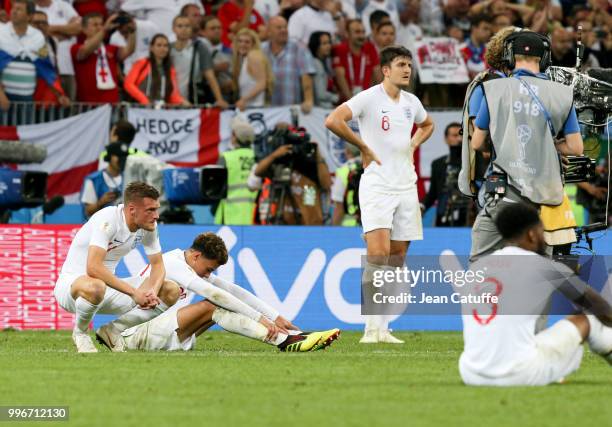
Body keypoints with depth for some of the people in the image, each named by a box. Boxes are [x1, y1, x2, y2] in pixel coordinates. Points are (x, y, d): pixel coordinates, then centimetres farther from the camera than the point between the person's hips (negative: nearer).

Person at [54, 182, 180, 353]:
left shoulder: (148, 225, -4)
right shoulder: (108, 219, -26)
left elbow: (158, 265, 3)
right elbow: (93, 268, -36)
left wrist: (152, 291, -20)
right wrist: (134, 292, -34)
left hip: (108, 284, 7)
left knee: (172, 292, -7)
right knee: (95, 287, -44)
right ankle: (80, 332, -10)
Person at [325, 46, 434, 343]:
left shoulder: (411, 102, 12)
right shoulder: (369, 98, -9)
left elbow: (427, 124, 34)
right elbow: (333, 121, -21)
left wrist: (413, 145, 14)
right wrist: (363, 146, -13)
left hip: (406, 186, 7)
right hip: (377, 185, -7)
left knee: (397, 258, 5)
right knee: (378, 253, -18)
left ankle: (382, 327, 10)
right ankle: (372, 327, -17)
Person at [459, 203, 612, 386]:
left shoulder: (475, 267, 15)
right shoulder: (544, 267, 1)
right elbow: (595, 304, 18)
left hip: (471, 376, 5)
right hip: (520, 375, -5)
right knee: (587, 319, 16)